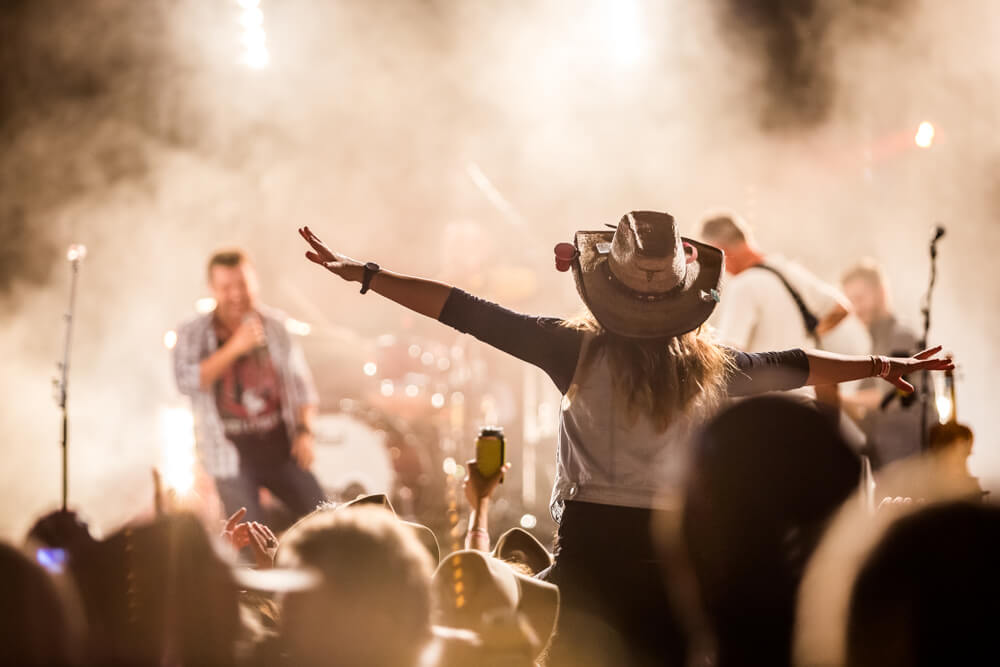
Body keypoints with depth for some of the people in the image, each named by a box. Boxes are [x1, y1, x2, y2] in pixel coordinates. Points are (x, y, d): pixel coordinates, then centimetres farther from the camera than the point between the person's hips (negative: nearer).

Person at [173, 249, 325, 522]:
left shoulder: (276, 326, 4)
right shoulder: (192, 334, -1)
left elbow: (301, 384, 8)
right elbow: (187, 382, -16)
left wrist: (304, 431, -4)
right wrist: (233, 348, -22)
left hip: (283, 449, 2)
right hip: (233, 457, -2)